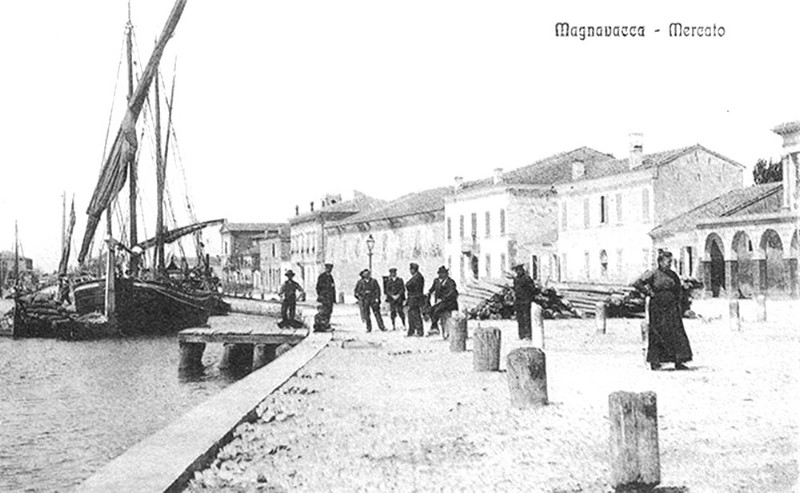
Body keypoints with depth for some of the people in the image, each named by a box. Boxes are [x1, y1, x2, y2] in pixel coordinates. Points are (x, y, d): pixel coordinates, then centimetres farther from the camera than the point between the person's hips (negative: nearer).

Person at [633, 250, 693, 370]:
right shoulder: (653, 274, -6)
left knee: (677, 333, 0)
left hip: (671, 308, 5)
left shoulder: (672, 275, 10)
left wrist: (678, 307, 11)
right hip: (658, 308, -5)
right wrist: (649, 292, -11)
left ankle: (678, 362, 4)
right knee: (657, 335, -1)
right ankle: (654, 362, 8)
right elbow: (637, 283, -10)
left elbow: (678, 290, 20)